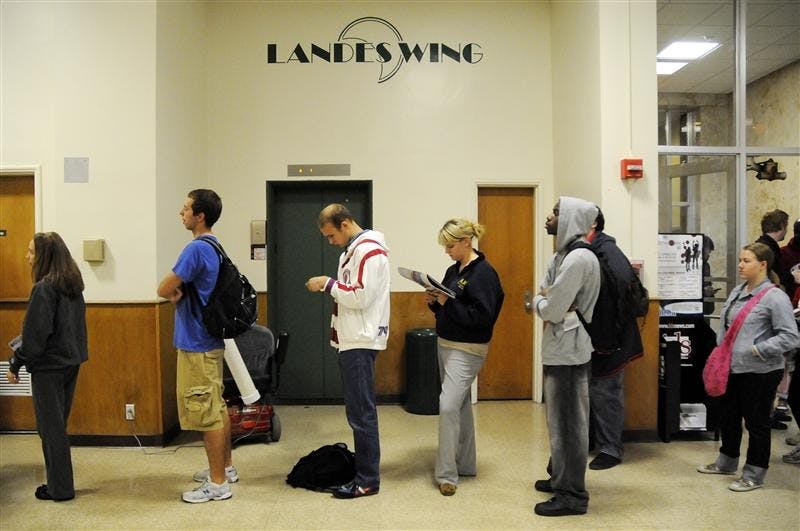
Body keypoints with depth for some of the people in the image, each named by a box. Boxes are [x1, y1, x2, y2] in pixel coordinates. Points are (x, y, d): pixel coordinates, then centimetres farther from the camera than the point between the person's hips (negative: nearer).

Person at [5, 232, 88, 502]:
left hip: (48, 366, -8)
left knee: (50, 426, 3)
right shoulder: (73, 285, 7)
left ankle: (60, 488, 12)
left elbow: (36, 334, -18)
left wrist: (15, 363, -9)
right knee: (58, 423, 17)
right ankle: (60, 483, 25)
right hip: (70, 362, 8)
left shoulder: (44, 288, -18)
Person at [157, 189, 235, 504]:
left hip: (197, 344, -10)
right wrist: (180, 293, -6)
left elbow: (164, 290, -17)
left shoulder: (197, 248, -19)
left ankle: (218, 483, 7)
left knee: (206, 413, -2)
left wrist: (176, 294, 4)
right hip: (209, 339, 10)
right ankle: (226, 467, 29)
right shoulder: (214, 247, 11)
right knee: (217, 407, 17)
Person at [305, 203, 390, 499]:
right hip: (352, 340, 10)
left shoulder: (369, 250, -15)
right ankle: (362, 466, 25)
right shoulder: (353, 249, 17)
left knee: (361, 412, -5)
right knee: (358, 410, 15)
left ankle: (368, 481, 3)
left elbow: (362, 296, -22)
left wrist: (328, 284, -14)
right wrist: (329, 287, 7)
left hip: (361, 342, -10)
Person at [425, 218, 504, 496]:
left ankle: (447, 474, -3)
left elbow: (483, 316, -22)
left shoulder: (483, 273, -15)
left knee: (448, 405, -13)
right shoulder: (453, 270, 11)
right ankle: (465, 464, 29)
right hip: (445, 345, 9)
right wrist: (434, 302, -3)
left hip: (467, 350, -9)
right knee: (460, 404, 16)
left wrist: (447, 303, -21)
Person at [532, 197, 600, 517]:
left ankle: (572, 495, 10)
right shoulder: (562, 254, 12)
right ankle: (560, 477, 33)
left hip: (568, 351, -10)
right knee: (559, 418, 19)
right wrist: (547, 302, -10)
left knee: (568, 421, -1)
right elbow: (543, 298, 11)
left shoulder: (579, 258, -20)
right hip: (559, 348, 10)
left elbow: (550, 310, -23)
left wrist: (541, 302, -2)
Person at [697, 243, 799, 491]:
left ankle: (754, 475, 22)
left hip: (760, 372, -8)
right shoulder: (737, 292, 8)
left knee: (756, 423, 6)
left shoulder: (775, 297, -15)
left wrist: (757, 350, -20)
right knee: (728, 417, 20)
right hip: (733, 368, 8)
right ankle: (727, 462, 39)